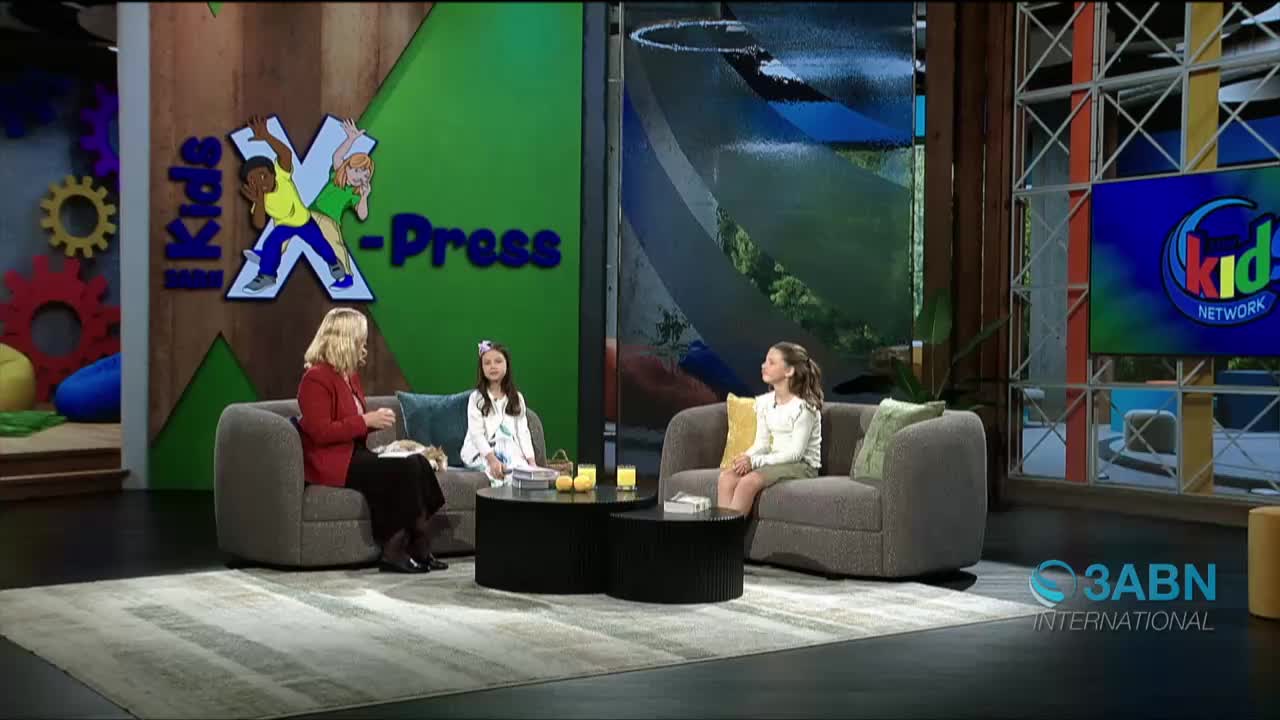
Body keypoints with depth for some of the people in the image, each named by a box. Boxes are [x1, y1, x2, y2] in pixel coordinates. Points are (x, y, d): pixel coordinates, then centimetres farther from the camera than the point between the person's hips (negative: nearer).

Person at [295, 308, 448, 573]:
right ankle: (396, 549, -15)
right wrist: (366, 421, -19)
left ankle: (415, 547, -16)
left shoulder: (350, 375, 15)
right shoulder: (316, 378, -12)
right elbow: (321, 432, -20)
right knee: (405, 469, -24)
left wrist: (375, 420, 5)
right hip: (331, 462, -9)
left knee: (418, 462, -15)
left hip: (354, 454, 9)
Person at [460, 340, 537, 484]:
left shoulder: (517, 398, 14)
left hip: (510, 451, 3)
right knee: (499, 474, -34)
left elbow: (523, 432, 10)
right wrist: (492, 459, -23)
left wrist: (531, 460, -5)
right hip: (481, 453, -3)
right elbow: (476, 433, -7)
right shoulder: (476, 398, 3)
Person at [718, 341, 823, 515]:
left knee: (749, 481, -32)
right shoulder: (764, 402, 10)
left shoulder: (804, 406, -13)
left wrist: (755, 461, -23)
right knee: (726, 476, -21)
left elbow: (795, 452, -17)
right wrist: (746, 458, -13)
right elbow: (762, 443, 11)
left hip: (801, 465, -7)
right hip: (775, 461, 7)